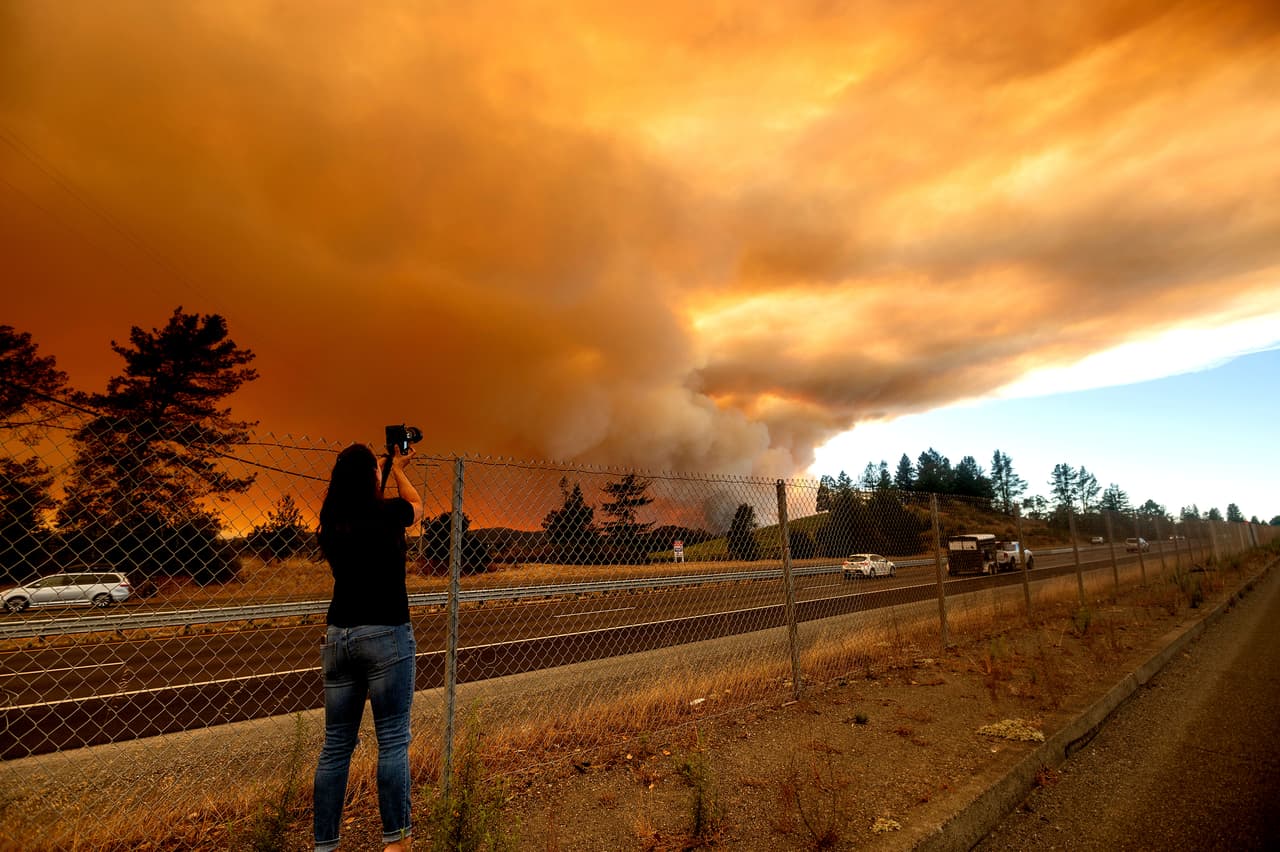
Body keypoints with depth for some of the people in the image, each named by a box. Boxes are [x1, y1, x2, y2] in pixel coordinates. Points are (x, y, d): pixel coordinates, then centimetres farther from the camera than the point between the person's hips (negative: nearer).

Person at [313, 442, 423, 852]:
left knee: (336, 745, 13)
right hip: (385, 636, -5)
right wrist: (398, 469, 31)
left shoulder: (331, 522, 4)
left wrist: (382, 466, 38)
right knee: (393, 741, 3)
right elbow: (416, 505, 14)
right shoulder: (386, 513, -9)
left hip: (337, 637, 6)